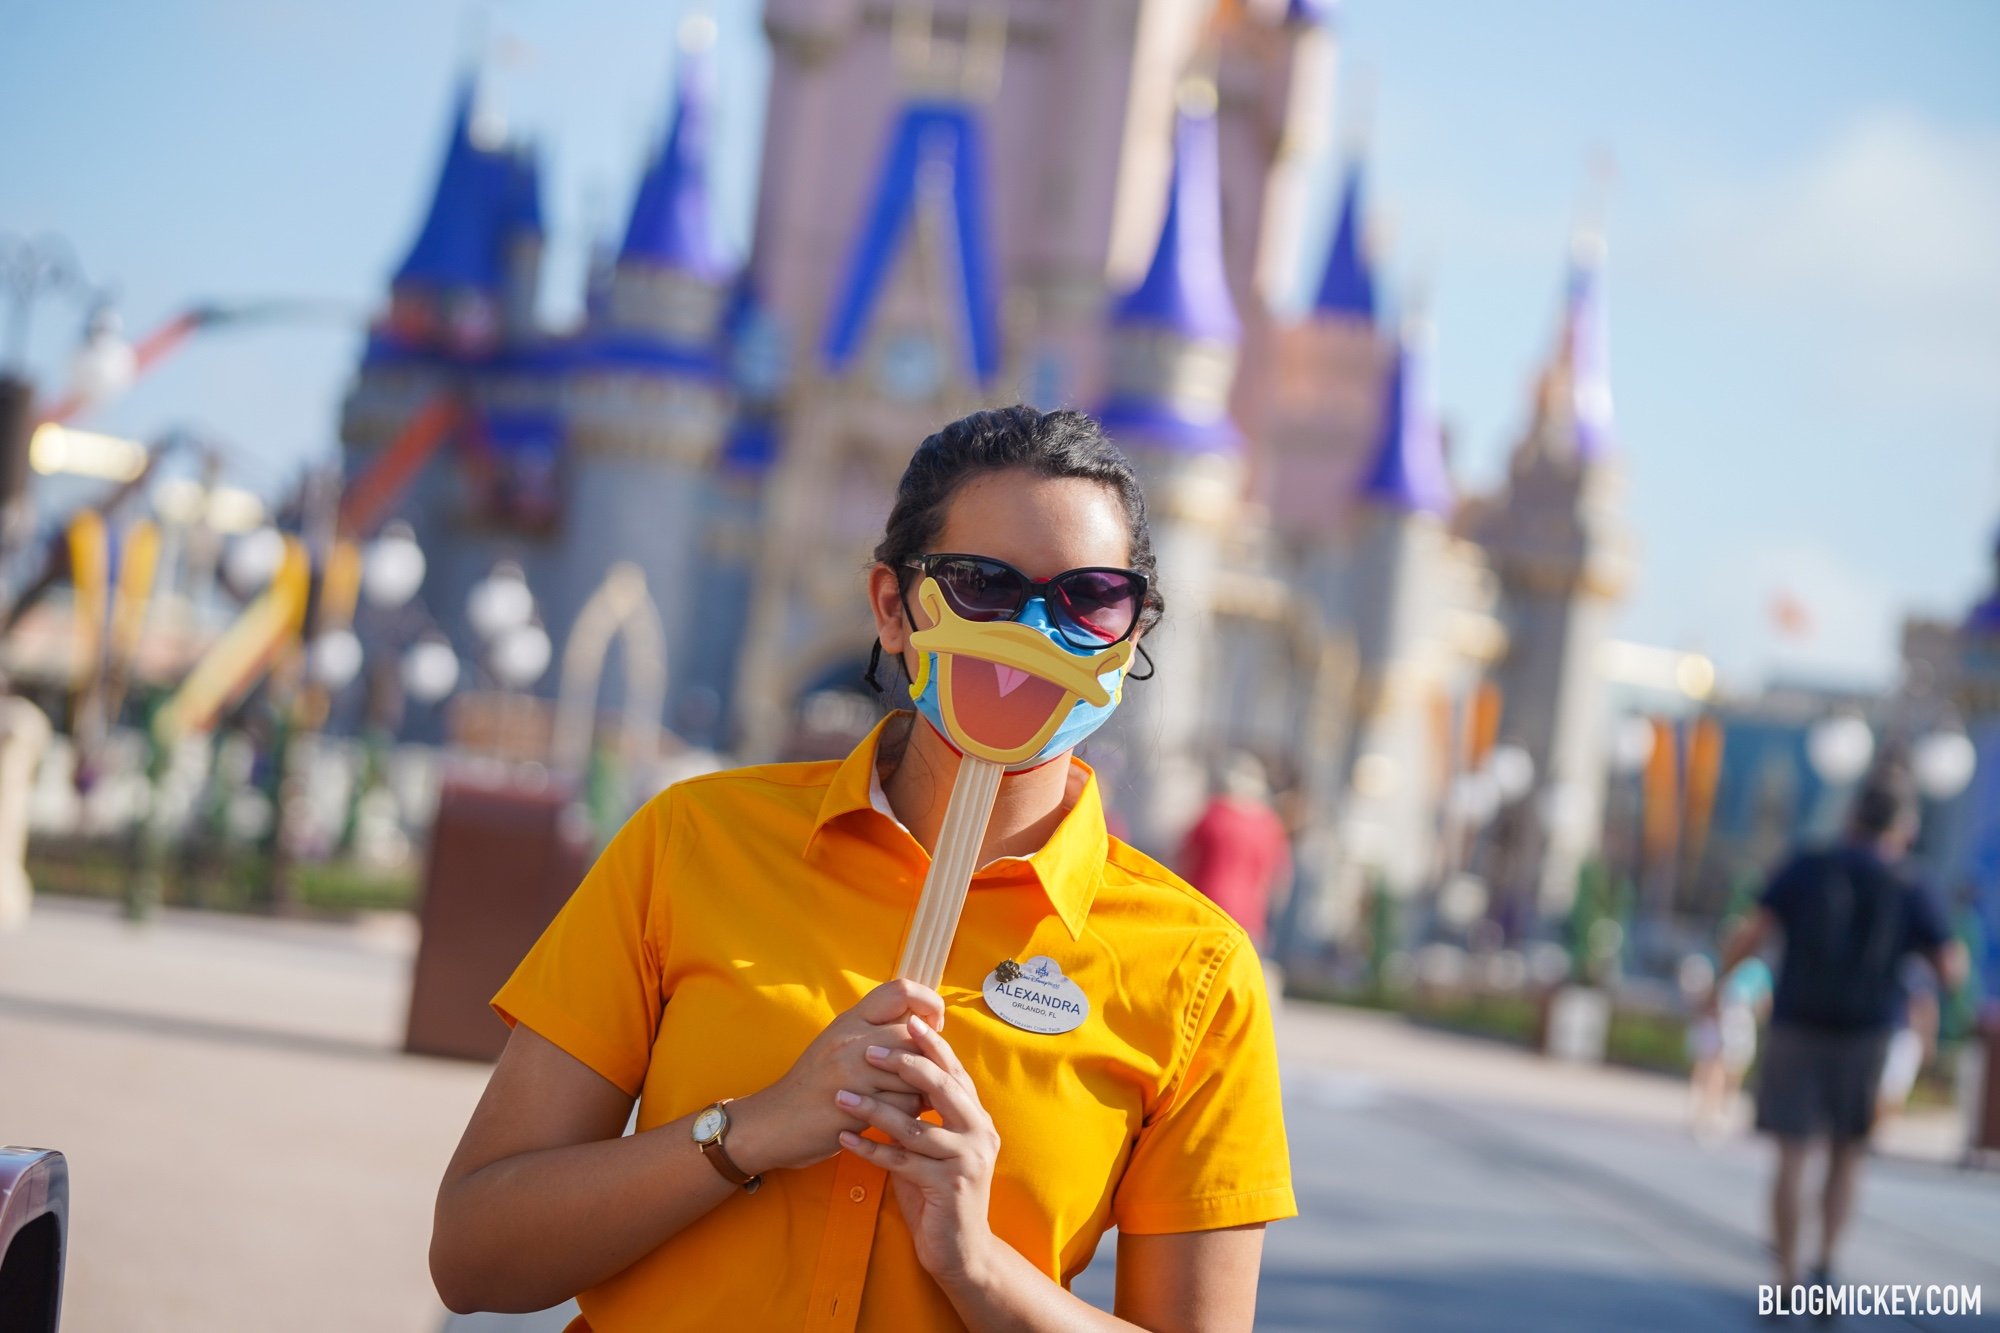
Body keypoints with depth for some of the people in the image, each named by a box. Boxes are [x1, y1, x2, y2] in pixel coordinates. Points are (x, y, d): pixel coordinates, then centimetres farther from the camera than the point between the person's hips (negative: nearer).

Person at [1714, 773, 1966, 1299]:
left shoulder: (1806, 869, -3)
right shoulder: (1909, 895, -2)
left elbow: (1752, 932, -10)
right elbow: (1950, 970, -6)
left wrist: (1719, 976, 5)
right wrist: (1958, 955, 17)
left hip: (1796, 1028, 0)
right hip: (1863, 1037, 1)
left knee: (1792, 1155, 4)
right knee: (1847, 1155, 16)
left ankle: (1786, 1280, 2)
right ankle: (1825, 1262, -1)